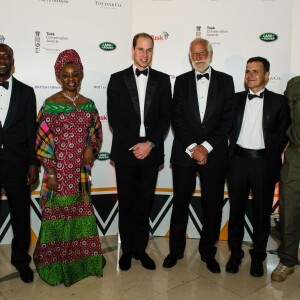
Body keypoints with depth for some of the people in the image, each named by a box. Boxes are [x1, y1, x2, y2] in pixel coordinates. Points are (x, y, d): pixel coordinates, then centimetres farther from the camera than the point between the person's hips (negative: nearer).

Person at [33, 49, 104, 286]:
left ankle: (81, 260, 32)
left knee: (80, 214, 14)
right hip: (59, 170, -4)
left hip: (81, 171, 4)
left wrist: (92, 147, -8)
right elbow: (43, 142, -8)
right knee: (59, 215, 7)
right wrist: (50, 173, -11)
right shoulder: (51, 104, -8)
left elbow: (96, 133, 14)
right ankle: (57, 265, 25)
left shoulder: (88, 104, 6)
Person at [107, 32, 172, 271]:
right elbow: (114, 117, -2)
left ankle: (140, 249, 25)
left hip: (151, 151, 1)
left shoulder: (162, 80, 8)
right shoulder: (117, 79, 4)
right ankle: (127, 250, 24)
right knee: (126, 204, 9)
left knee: (145, 204, 9)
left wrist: (150, 143, -10)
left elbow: (166, 116, 2)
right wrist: (133, 146, -10)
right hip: (125, 152, -1)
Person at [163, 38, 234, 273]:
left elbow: (227, 119, -3)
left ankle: (208, 252, 28)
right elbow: (177, 118, 0)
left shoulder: (225, 81, 5)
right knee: (180, 203, 9)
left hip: (215, 154, 0)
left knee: (213, 206, 8)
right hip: (184, 152, 1)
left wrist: (206, 147, -12)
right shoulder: (181, 81, 7)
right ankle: (176, 250, 27)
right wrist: (192, 147, -10)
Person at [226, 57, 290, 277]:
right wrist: (231, 151, -2)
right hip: (238, 160, 2)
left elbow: (283, 134, 1)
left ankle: (258, 257, 27)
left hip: (264, 162, -1)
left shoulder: (279, 101, 3)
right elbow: (228, 127, 7)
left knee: (262, 212, 9)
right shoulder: (236, 99, 9)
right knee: (236, 209, 11)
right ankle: (235, 253, 28)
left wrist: (273, 157, -6)